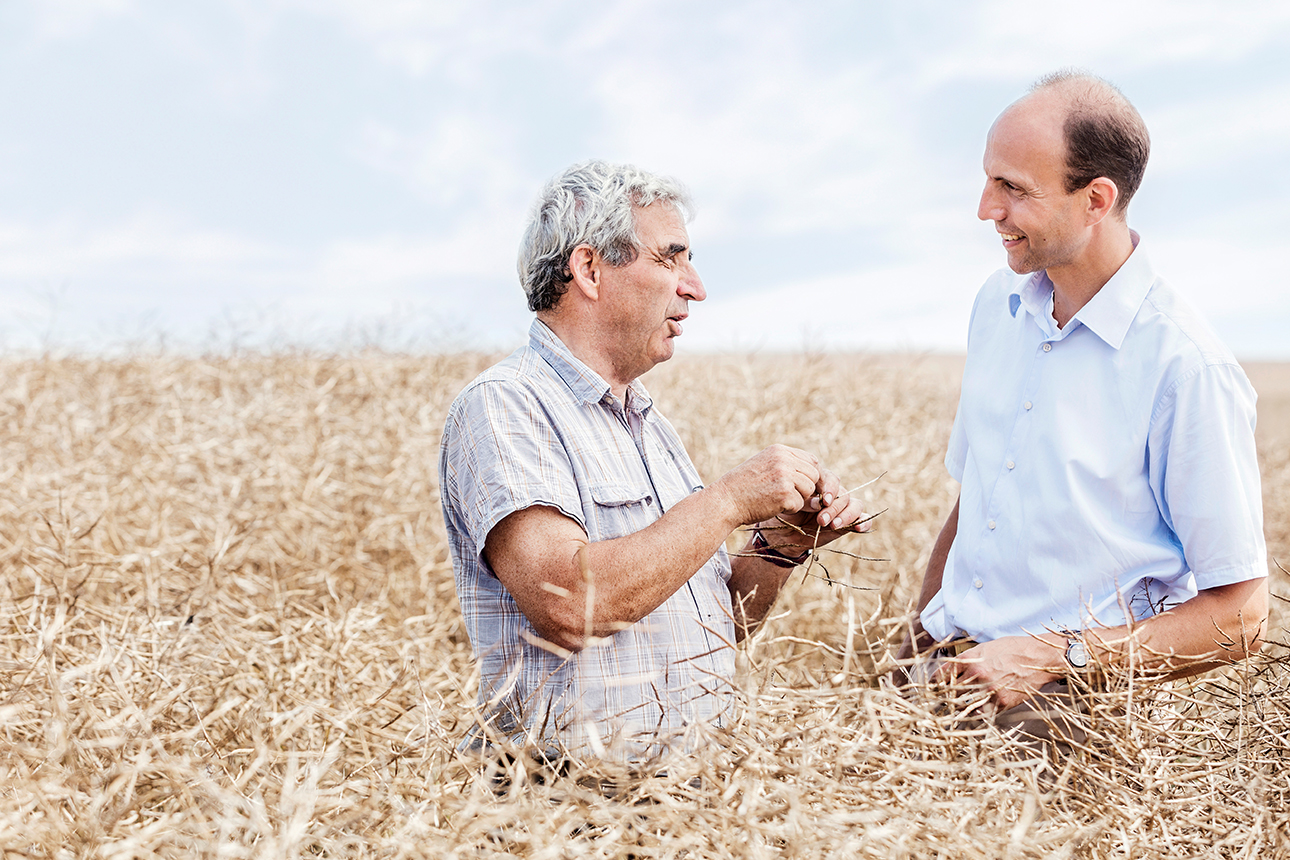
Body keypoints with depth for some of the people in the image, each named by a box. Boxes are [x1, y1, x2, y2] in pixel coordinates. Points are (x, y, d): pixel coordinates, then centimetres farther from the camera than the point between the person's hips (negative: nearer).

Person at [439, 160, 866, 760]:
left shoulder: (651, 423, 18)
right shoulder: (501, 406, -9)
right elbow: (568, 605, -24)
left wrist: (783, 542, 1)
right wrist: (728, 501, -16)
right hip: (577, 776, -7)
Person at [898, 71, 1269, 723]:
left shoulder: (1187, 366, -12)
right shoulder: (997, 304, 9)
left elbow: (1239, 619, -10)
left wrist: (1051, 658, -16)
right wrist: (919, 639, 8)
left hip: (1067, 707, -5)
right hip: (950, 672, 5)